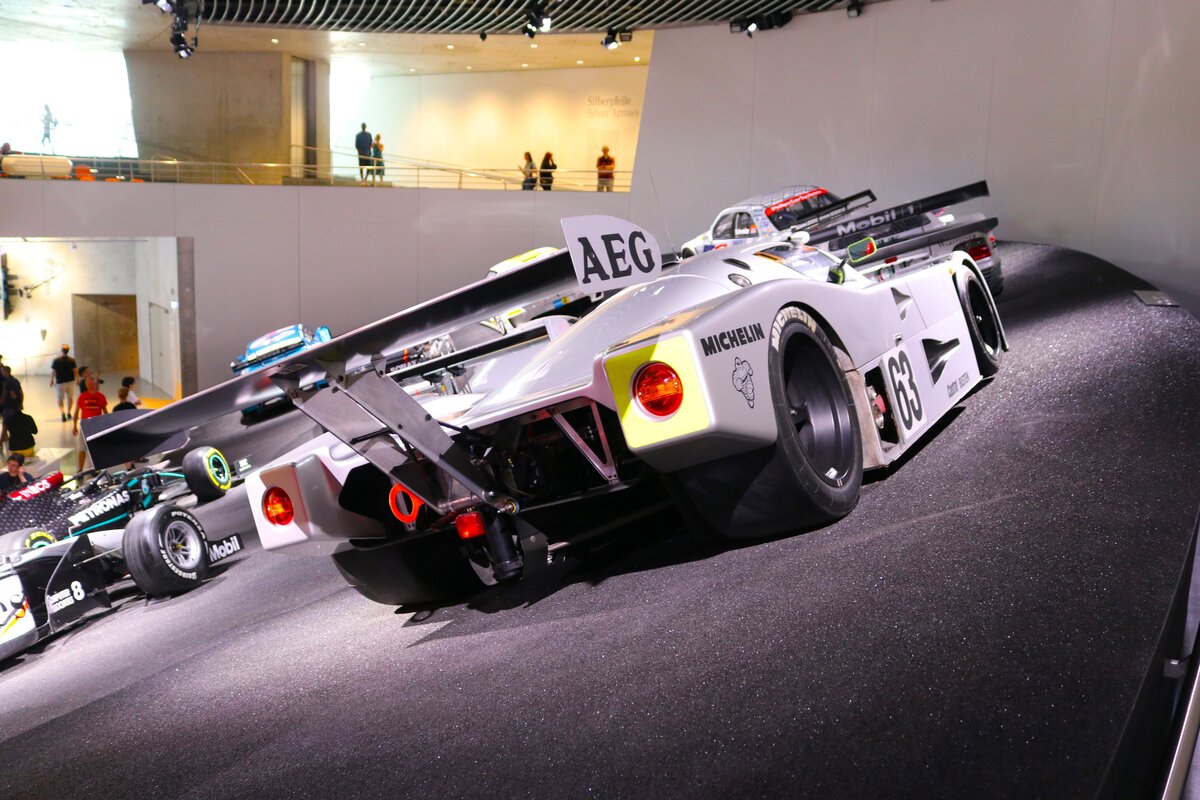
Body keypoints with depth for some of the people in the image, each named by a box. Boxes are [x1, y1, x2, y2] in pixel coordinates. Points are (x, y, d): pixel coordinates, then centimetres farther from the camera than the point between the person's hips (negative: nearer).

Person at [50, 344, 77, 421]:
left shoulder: (56, 361, -11)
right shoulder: (72, 360, -8)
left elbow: (53, 372, -7)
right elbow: (75, 371, -6)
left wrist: (51, 381, 7)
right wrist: (77, 380, 8)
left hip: (60, 382, -1)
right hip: (70, 381, 2)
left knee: (60, 399, 8)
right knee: (70, 397, 19)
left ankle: (62, 412, -13)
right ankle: (68, 413, 27)